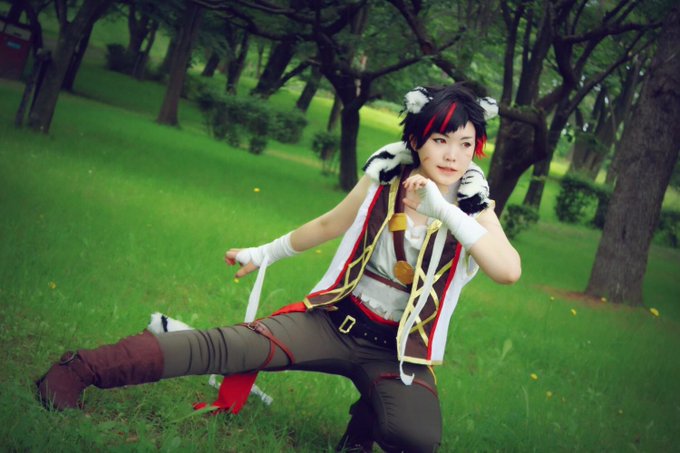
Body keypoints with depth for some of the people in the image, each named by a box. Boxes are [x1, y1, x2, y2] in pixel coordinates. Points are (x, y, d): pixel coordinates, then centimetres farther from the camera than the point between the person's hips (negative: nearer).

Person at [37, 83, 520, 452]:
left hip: (400, 351, -1)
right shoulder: (384, 179, -2)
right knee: (235, 345, -22)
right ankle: (81, 369, -23)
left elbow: (509, 269, -26)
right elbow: (328, 224, 15)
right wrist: (266, 253, 24)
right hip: (335, 320, 1)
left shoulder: (473, 208, -7)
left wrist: (444, 210, -31)